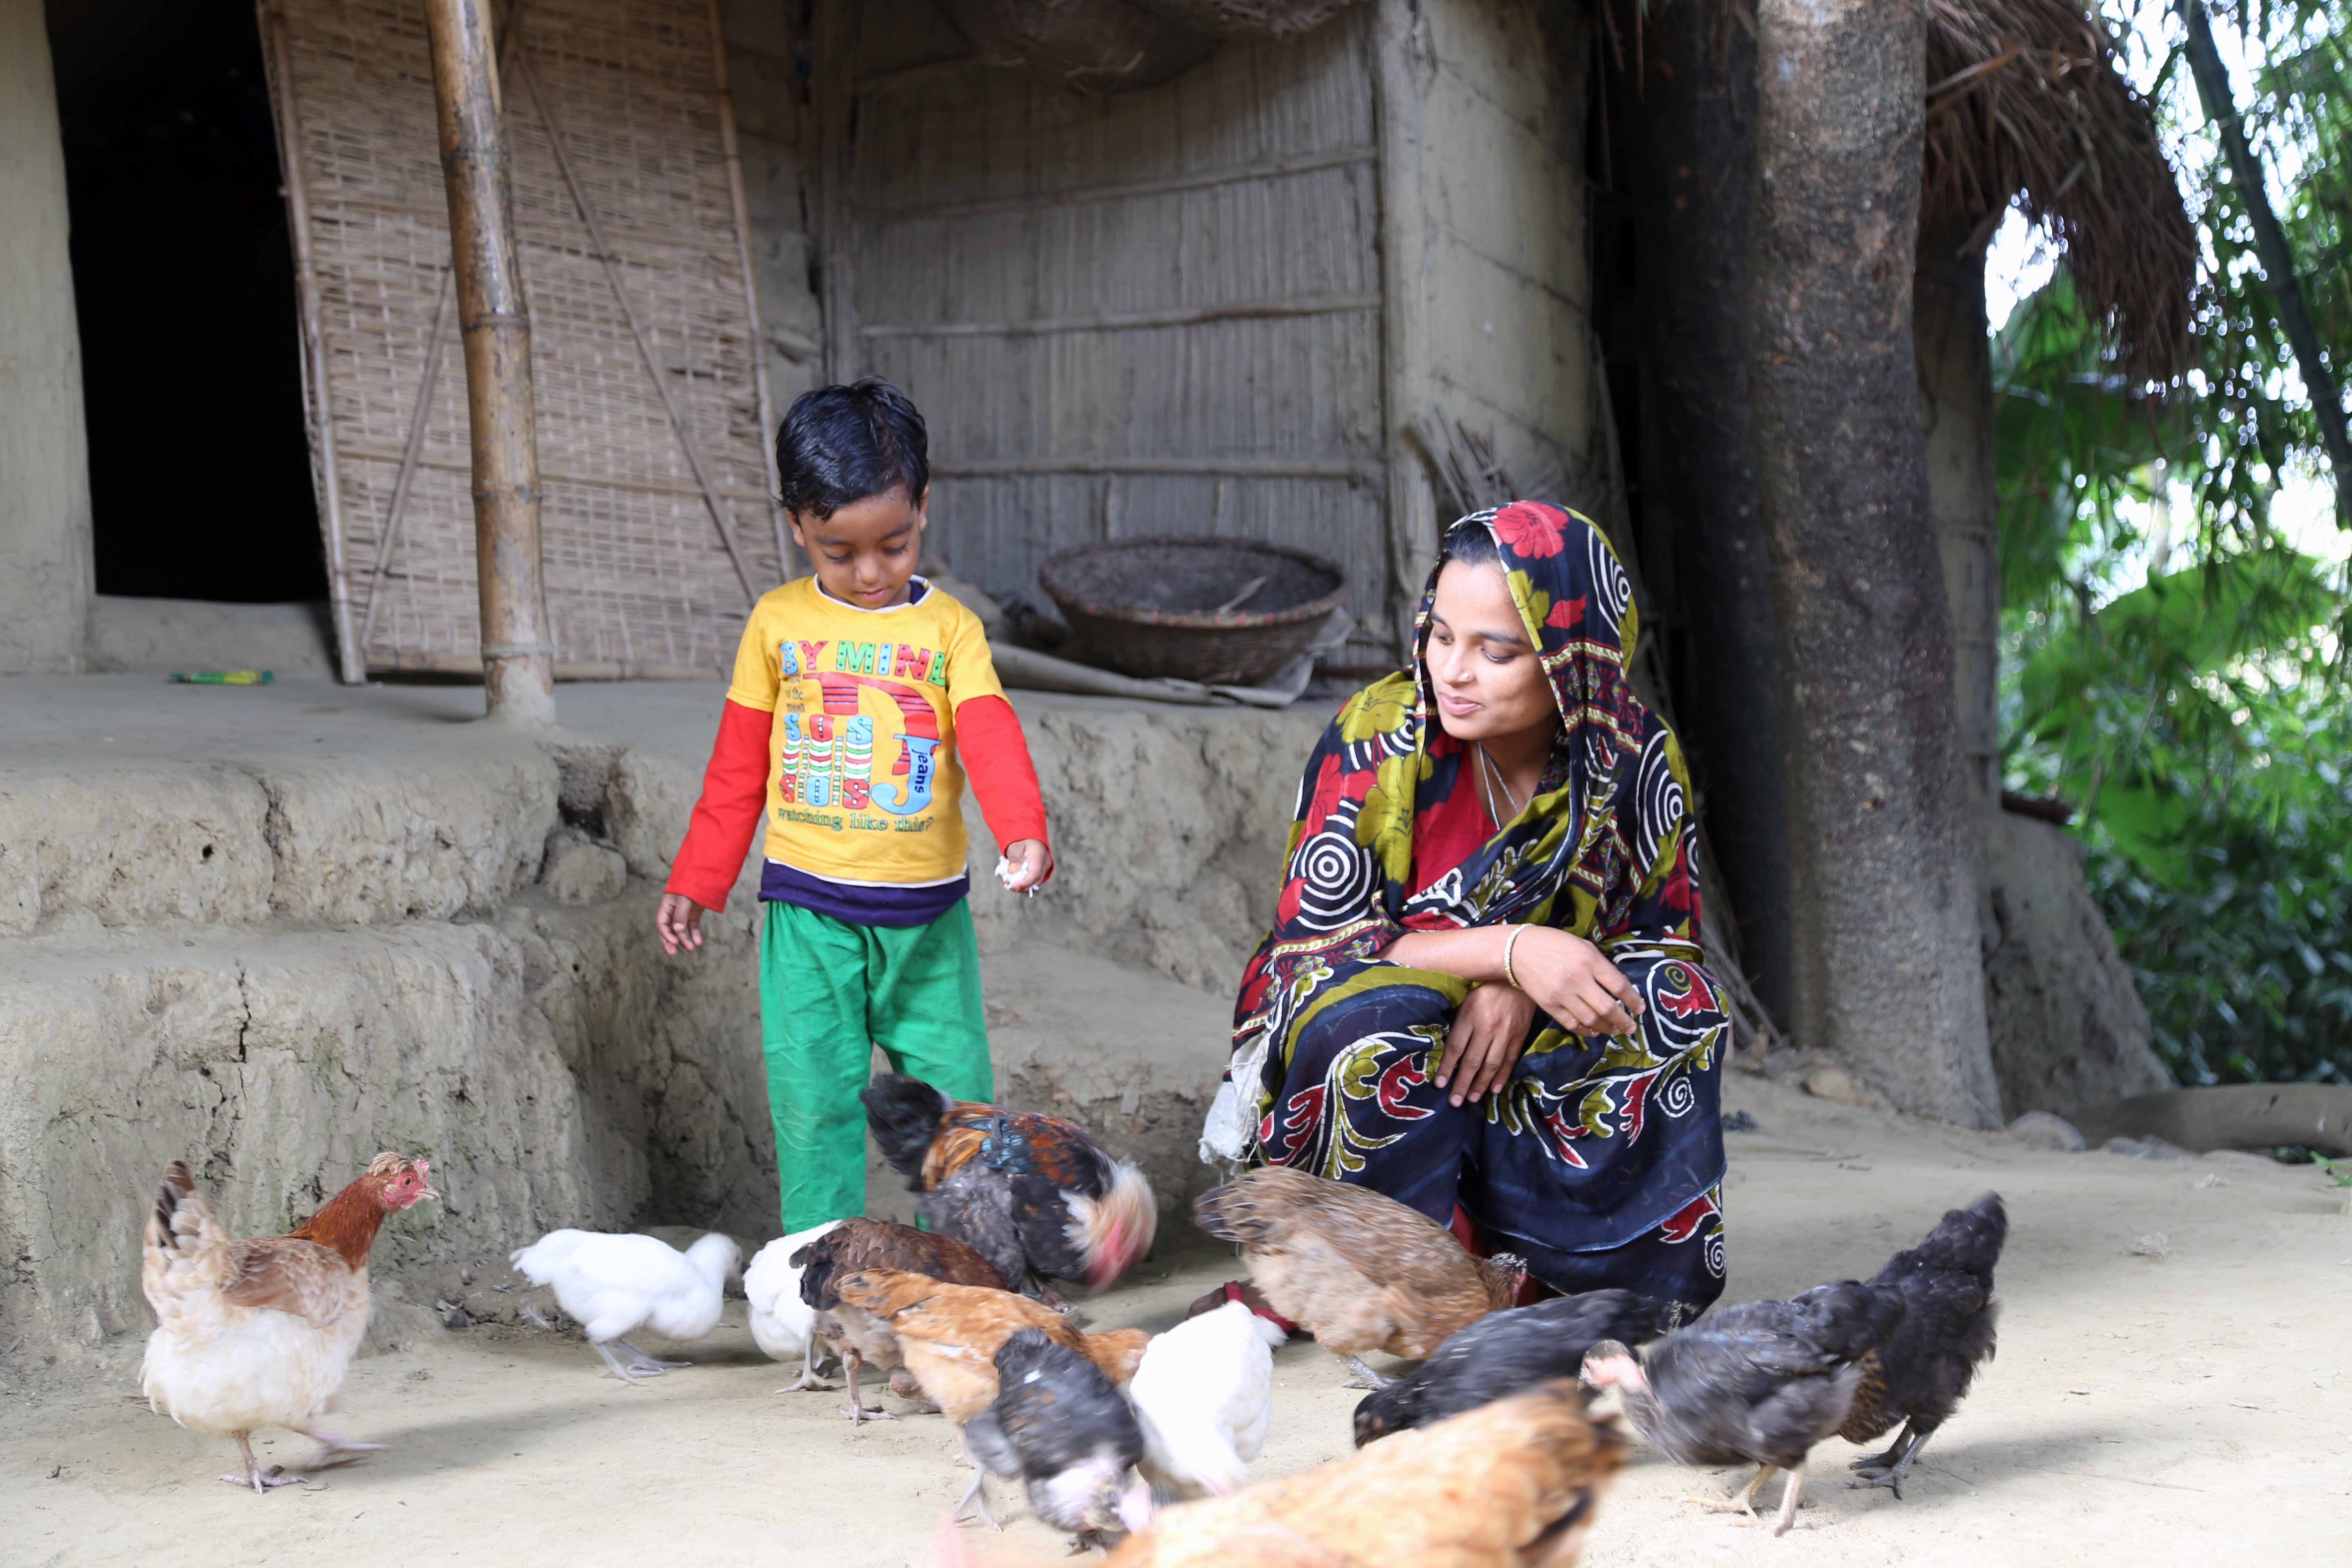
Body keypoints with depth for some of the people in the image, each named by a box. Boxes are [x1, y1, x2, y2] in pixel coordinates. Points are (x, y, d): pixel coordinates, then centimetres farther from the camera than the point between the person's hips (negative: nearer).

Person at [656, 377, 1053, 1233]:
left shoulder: (949, 628, 1)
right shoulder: (778, 623, 4)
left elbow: (990, 736, -14)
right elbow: (737, 767, 10)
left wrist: (1022, 830, -32)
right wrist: (696, 881, 10)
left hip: (927, 909, 0)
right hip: (809, 910, 0)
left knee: (954, 1084, 4)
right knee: (813, 1095, -1)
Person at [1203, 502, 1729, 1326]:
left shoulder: (1638, 756, -8)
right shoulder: (1377, 736, -15)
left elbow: (1671, 933, -3)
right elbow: (1312, 944, -17)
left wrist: (1520, 995, -24)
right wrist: (1510, 951, -32)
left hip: (1543, 1079, 3)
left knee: (1675, 1001, -23)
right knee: (1377, 1012, -35)